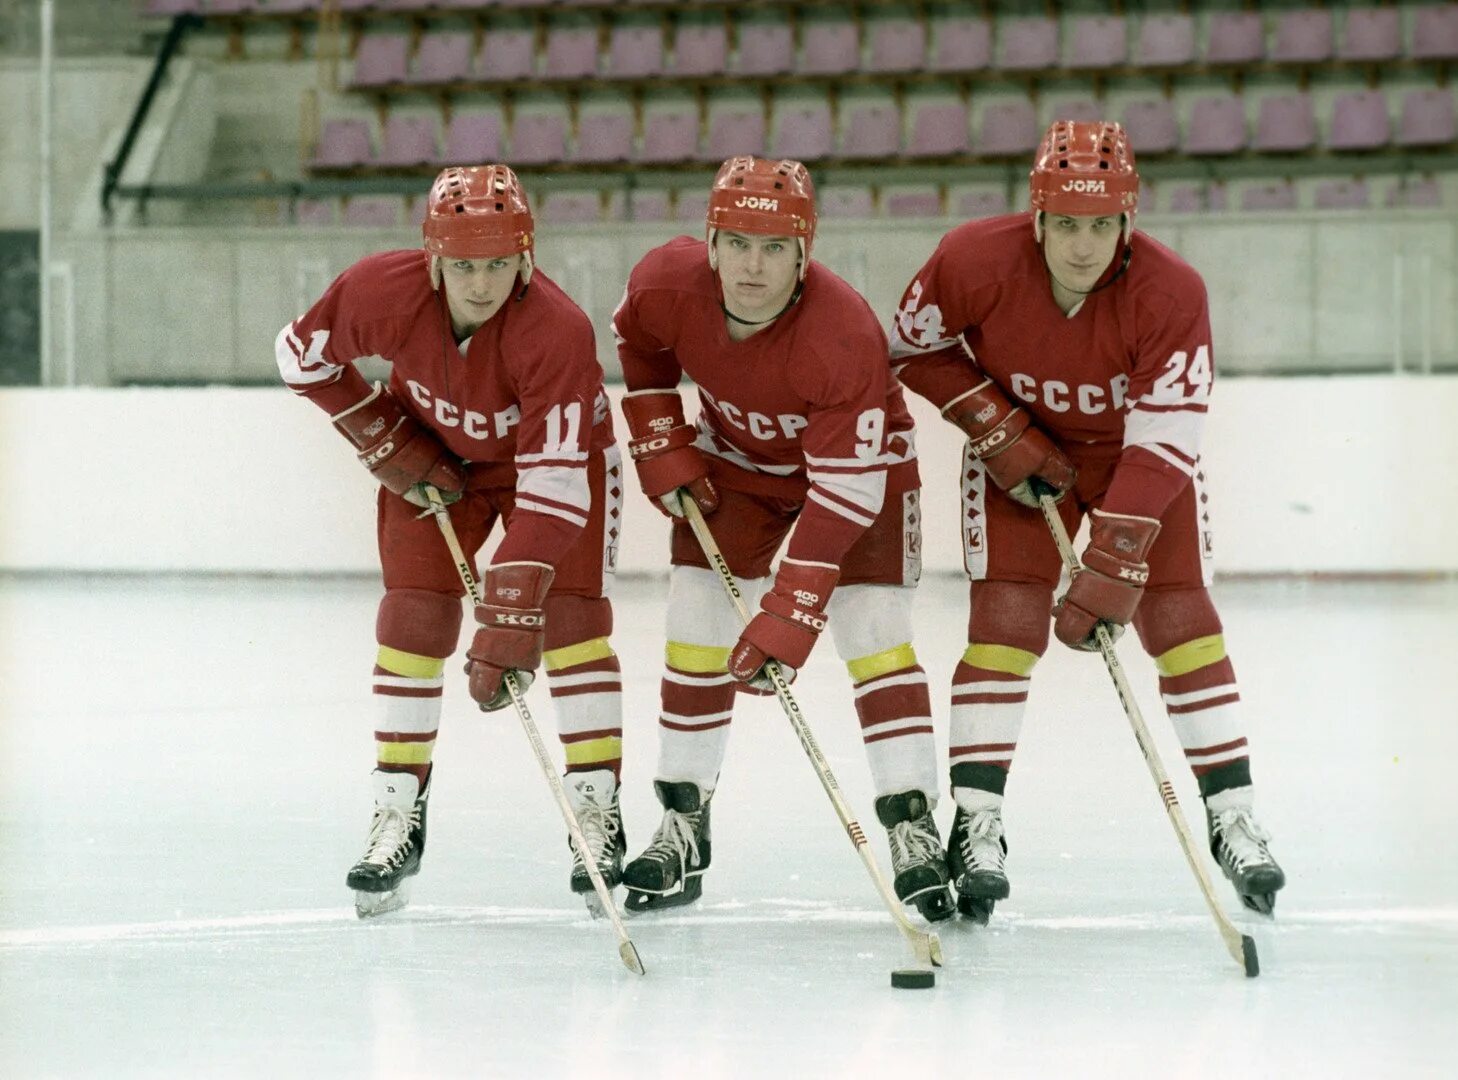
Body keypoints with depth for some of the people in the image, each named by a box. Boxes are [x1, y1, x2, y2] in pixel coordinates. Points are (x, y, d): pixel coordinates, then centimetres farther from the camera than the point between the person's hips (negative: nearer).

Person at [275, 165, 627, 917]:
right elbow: (302, 355, -10)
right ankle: (397, 814, 2)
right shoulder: (384, 291, -32)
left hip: (555, 446, -2)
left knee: (571, 614, -12)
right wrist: (386, 446, -12)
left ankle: (597, 817, -3)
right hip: (435, 453, 2)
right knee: (415, 615, -7)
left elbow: (552, 485, -42)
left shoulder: (557, 331, -40)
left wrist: (510, 619, -46)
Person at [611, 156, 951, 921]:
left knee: (871, 627, -14)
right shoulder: (666, 285, -27)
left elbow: (842, 492, -36)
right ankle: (683, 830, 8)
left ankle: (913, 831, -10)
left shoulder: (843, 335, -39)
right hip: (736, 453, 4)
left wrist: (790, 614, -39)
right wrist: (661, 447, -3)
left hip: (856, 455, -4)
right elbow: (636, 345, 1)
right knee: (696, 624, -2)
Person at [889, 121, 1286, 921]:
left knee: (1178, 618, -5)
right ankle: (975, 827, -12)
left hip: (1137, 450, 0)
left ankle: (1232, 821, 3)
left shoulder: (1171, 293, -31)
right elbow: (912, 349, -8)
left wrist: (1112, 567, -36)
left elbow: (1162, 444, -31)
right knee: (1007, 617, -12)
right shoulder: (974, 261, -28)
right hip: (1020, 446, 0)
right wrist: (997, 432, -18)